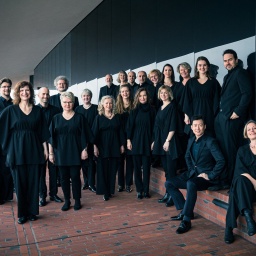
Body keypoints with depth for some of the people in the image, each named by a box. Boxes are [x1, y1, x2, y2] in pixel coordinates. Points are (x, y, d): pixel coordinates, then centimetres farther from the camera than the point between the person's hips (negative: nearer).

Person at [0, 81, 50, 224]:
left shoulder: (37, 110, 6)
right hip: (17, 150, -1)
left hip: (34, 150, 1)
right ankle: (22, 213, 17)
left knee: (34, 182, 5)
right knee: (20, 182, 5)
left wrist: (45, 149, 4)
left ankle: (32, 211, 18)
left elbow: (43, 132, 6)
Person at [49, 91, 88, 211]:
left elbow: (83, 135, 1)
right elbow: (51, 136, 5)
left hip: (75, 152, -2)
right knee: (64, 177, 7)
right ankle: (67, 201, 19)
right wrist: (51, 153, 2)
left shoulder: (79, 117, 2)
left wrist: (84, 150, -4)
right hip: (60, 152, 2)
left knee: (75, 176, 1)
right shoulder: (56, 118, 5)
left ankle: (77, 201, 14)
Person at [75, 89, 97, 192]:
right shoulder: (78, 109, 8)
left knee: (91, 161, -1)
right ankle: (86, 182, 22)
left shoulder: (96, 108, 1)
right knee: (83, 161, 9)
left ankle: (91, 183, 6)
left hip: (92, 139, -2)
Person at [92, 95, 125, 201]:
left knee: (113, 169, 6)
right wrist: (95, 147, -10)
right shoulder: (99, 117, 1)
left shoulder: (117, 117, 8)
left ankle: (111, 190, 17)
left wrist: (122, 145, 6)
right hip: (102, 147, -2)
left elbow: (120, 132, 10)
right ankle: (105, 192, 6)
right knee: (103, 169, -1)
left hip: (114, 147, 2)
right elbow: (94, 133, -2)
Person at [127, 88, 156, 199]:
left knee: (146, 167, 2)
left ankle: (146, 190, 10)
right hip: (136, 141, 0)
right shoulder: (134, 110, 4)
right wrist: (128, 140, -5)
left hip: (147, 141, 0)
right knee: (137, 166, 4)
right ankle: (139, 190, 11)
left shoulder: (151, 110, 4)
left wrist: (153, 141, -2)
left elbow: (154, 126, 4)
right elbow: (129, 126, 2)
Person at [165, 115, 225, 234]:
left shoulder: (210, 142, -13)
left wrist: (210, 176, -18)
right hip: (193, 173, 8)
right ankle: (185, 211, 6)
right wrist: (191, 170, 11)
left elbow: (221, 161, -19)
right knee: (169, 183, -2)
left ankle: (186, 220, -29)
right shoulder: (191, 141, 9)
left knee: (191, 184, -38)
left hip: (206, 177, -8)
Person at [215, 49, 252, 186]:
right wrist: (219, 113, 12)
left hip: (232, 117, -9)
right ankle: (222, 178, 20)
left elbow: (247, 93, -14)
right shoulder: (227, 76, 23)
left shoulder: (240, 73, -3)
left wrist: (238, 112, -18)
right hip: (222, 117, 9)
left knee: (230, 150, -5)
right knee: (222, 148, 11)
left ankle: (230, 180, 3)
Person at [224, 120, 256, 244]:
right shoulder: (242, 150, 20)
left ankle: (229, 227, -40)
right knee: (240, 180, -37)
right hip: (244, 183, 2)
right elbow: (239, 169, 5)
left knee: (236, 192, -35)